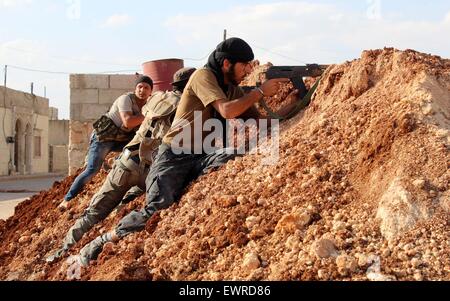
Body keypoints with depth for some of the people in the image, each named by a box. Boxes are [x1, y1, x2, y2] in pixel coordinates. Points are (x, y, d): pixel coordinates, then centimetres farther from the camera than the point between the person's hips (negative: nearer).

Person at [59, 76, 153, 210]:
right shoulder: (126, 99, -18)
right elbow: (128, 122, -32)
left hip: (121, 139, 7)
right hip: (103, 136, -7)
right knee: (92, 169, -18)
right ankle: (67, 200, -12)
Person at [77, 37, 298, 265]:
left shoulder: (233, 90, 13)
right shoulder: (204, 76, -10)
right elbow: (227, 111, -24)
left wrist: (293, 106, 4)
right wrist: (260, 92, -13)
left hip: (201, 157, 6)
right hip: (174, 155, -6)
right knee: (158, 208, -24)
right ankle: (100, 243, -7)